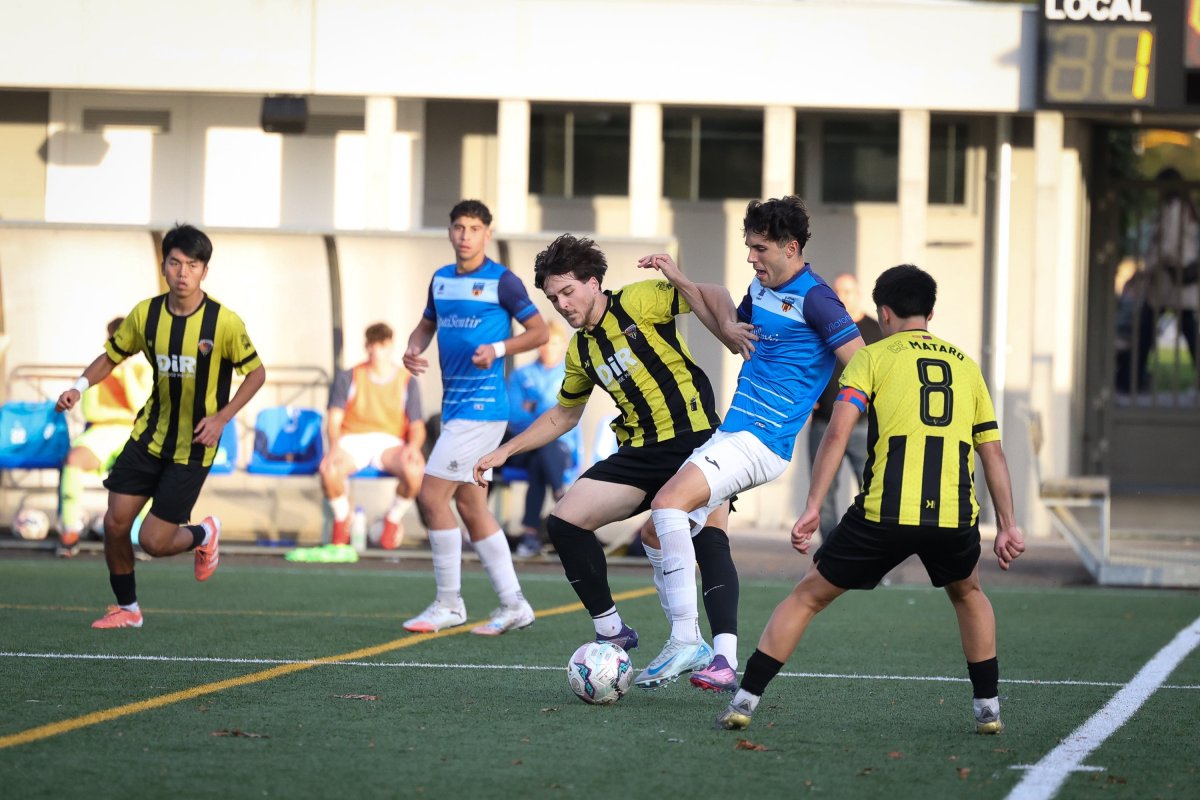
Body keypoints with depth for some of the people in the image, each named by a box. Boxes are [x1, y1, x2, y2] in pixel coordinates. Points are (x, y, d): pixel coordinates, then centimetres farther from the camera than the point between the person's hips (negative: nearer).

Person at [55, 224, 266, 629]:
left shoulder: (224, 322, -16)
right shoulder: (146, 314, -5)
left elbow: (256, 372, -4)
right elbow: (111, 356, 9)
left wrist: (222, 417, -16)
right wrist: (80, 386, -11)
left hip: (193, 449, -4)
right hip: (148, 437, 4)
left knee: (153, 542, -7)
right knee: (115, 523, -2)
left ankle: (204, 535, 28)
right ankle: (127, 608, 20)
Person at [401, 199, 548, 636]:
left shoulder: (501, 280, -7)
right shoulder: (441, 279, 13)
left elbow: (539, 331, -3)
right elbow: (427, 323, 25)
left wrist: (499, 348, -18)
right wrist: (413, 349, 4)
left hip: (481, 404, -8)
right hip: (456, 404, 8)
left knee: (431, 496, -11)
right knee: (470, 505, 10)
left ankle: (448, 604, -1)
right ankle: (513, 605, 16)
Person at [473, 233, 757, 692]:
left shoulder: (636, 302, -6)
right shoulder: (580, 351, 14)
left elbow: (708, 295, -11)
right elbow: (563, 416, 27)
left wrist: (728, 329, -32)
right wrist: (505, 451, 23)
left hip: (695, 439, -7)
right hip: (640, 453, 7)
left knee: (709, 540, -24)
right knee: (563, 522, -2)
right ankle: (611, 631, 7)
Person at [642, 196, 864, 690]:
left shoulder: (814, 299, -12)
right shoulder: (761, 288, 15)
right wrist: (681, 282, 29)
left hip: (759, 442, -10)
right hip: (729, 437, 10)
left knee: (669, 502, -25)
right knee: (658, 529, 6)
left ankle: (685, 641, -25)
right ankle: (722, 662, 8)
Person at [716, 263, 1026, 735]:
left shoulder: (873, 357, 9)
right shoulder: (964, 365, 20)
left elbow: (837, 433, -4)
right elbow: (994, 453, 18)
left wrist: (812, 509, -6)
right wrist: (1007, 526, 20)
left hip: (884, 514, -3)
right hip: (955, 517, 3)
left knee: (808, 596, 13)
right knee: (967, 593, 33)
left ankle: (745, 700, 8)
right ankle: (988, 708, 27)